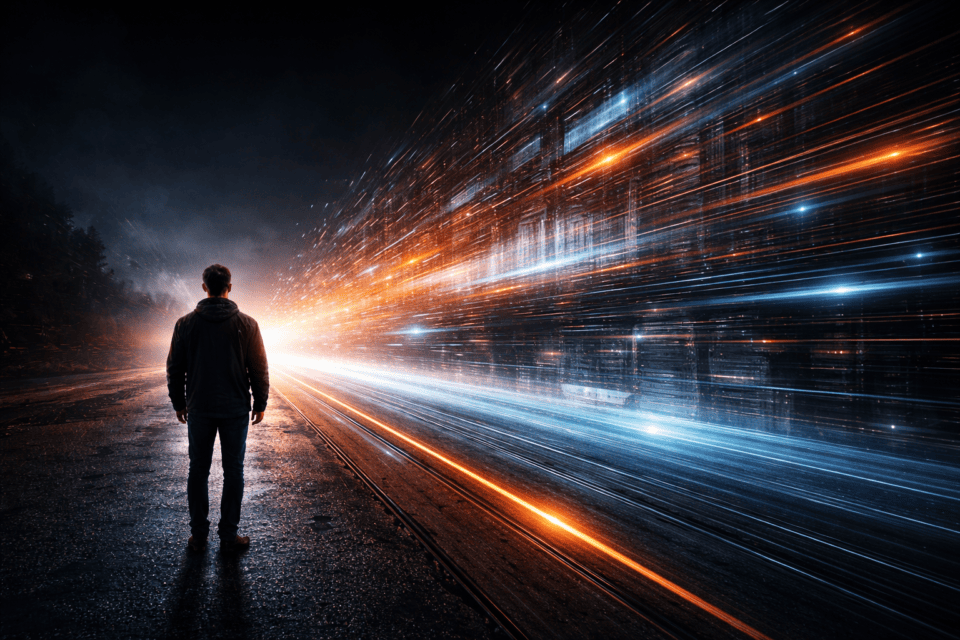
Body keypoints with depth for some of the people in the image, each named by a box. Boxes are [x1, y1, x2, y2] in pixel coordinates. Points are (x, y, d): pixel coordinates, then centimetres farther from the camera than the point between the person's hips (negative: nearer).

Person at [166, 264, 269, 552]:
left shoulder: (186, 323, -2)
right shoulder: (246, 324, -6)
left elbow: (174, 368, 3)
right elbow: (259, 368, -3)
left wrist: (178, 403, 15)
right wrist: (260, 403, 7)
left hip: (199, 409, 1)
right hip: (235, 409, -1)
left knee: (198, 471, 12)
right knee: (233, 472, 6)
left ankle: (198, 534, 20)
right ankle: (228, 536, 12)